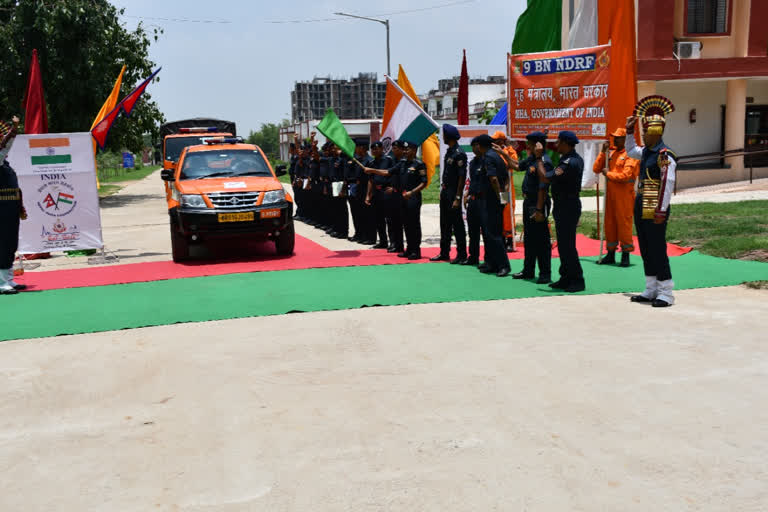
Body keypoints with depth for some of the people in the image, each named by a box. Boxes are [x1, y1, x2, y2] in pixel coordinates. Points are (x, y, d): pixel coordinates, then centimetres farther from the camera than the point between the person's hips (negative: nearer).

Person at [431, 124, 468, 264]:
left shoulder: (459, 154, -15)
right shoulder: (449, 152, 12)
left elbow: (462, 177, -17)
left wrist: (457, 198, -20)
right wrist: (443, 189, 15)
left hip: (454, 192, -9)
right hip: (445, 192, 9)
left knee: (457, 224, -3)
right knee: (445, 224, 13)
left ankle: (461, 254, 4)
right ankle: (444, 253, 21)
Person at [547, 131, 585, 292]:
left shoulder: (569, 162, -21)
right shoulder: (576, 158, 13)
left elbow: (545, 178, -24)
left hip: (567, 207, -10)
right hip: (564, 205, 10)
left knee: (567, 244, -6)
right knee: (564, 244, 14)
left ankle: (577, 280, -1)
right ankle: (566, 278, 21)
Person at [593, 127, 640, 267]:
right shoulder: (611, 153, 16)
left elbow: (626, 176, -17)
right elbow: (596, 169, 10)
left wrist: (608, 174, -7)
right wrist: (603, 152, 2)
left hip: (624, 194, -7)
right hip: (610, 193, 7)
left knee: (624, 223, -4)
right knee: (609, 223, 9)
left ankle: (625, 255, 4)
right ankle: (610, 254, 18)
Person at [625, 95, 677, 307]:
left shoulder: (665, 155, -14)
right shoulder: (646, 152, 13)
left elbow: (668, 184, -20)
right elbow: (631, 150, 36)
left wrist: (661, 211, -23)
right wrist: (629, 131, 25)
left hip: (655, 210, -9)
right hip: (641, 208, 9)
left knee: (658, 250, -5)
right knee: (646, 251, 14)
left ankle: (666, 293, 2)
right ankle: (651, 290, 23)